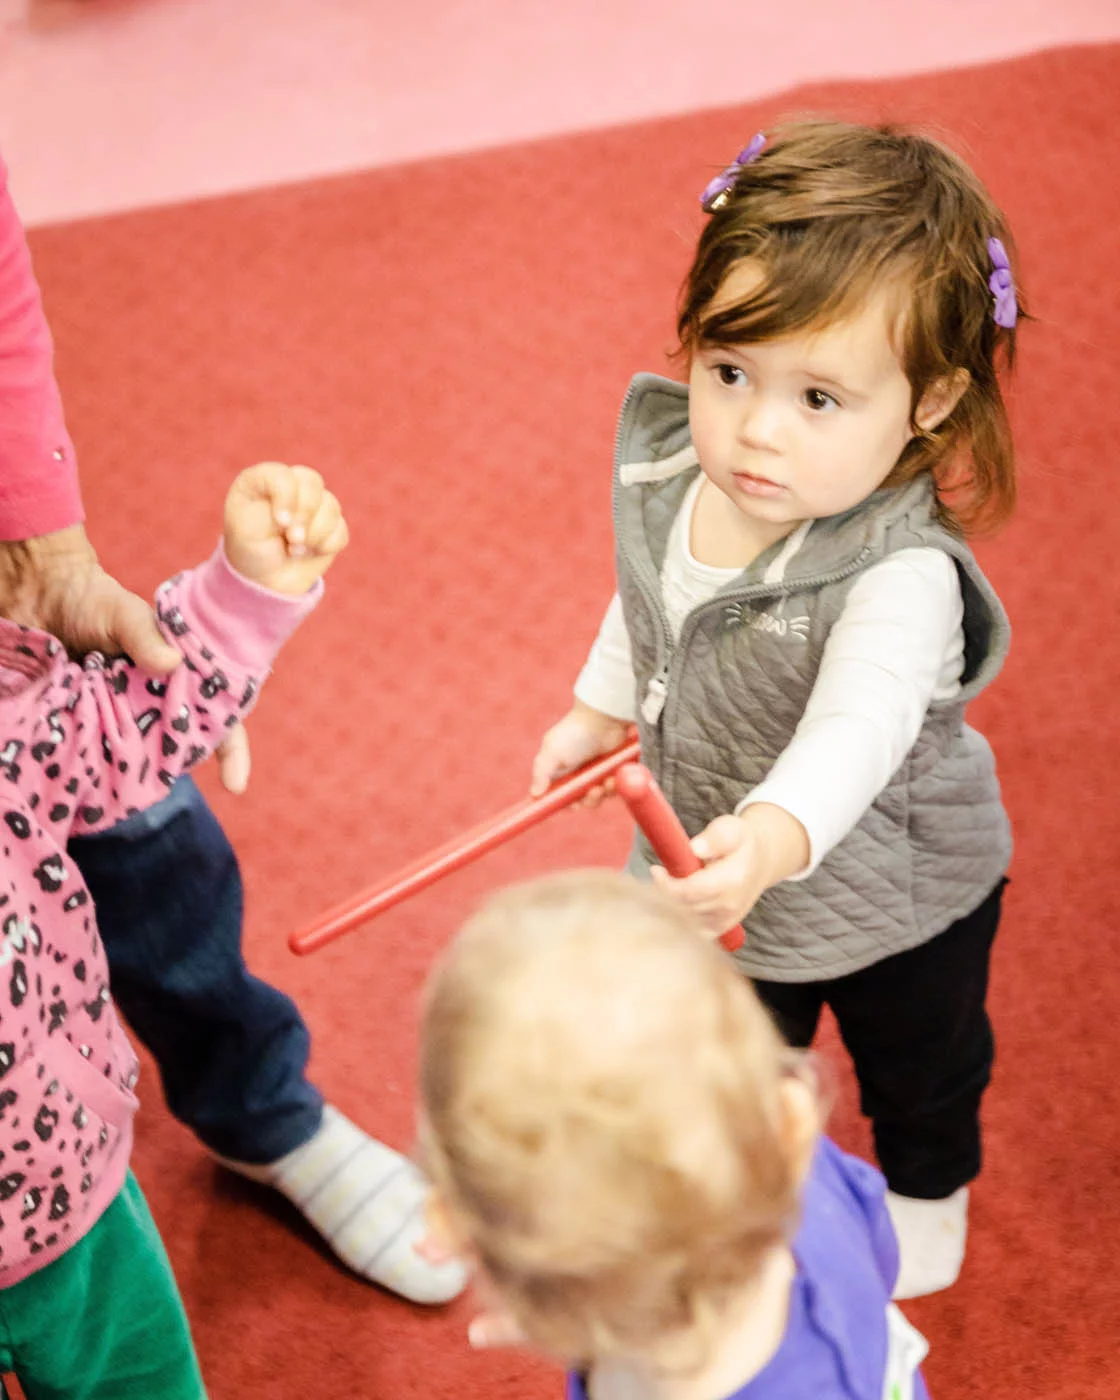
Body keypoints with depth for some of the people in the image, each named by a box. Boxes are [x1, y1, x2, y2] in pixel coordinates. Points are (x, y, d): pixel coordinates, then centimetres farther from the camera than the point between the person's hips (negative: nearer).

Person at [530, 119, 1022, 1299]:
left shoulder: (902, 574, -43)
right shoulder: (667, 463, -22)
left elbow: (860, 727, -59)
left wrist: (774, 836, -78)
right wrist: (601, 709, 14)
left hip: (893, 899, -4)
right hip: (714, 868, 4)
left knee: (919, 1062, 29)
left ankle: (925, 1195, 62)